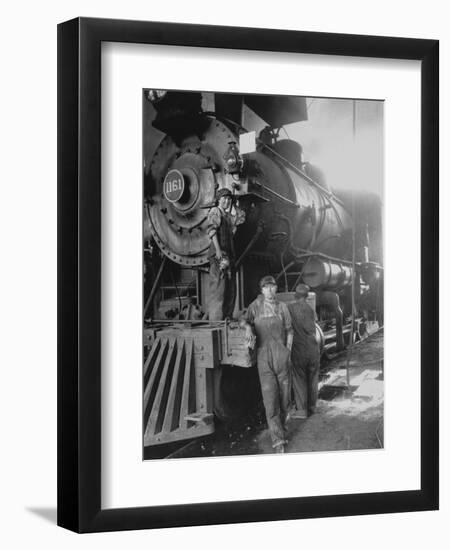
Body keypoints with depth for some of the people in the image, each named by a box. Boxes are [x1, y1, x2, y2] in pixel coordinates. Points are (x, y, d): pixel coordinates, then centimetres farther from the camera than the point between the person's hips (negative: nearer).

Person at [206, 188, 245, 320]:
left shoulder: (229, 215, 20)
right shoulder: (215, 211, -2)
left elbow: (241, 217, 37)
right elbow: (211, 229, -14)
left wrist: (231, 206, 18)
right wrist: (218, 249, -25)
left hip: (229, 253, 9)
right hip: (218, 254, -9)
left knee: (230, 289, 8)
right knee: (218, 287, -13)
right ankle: (215, 320, -16)